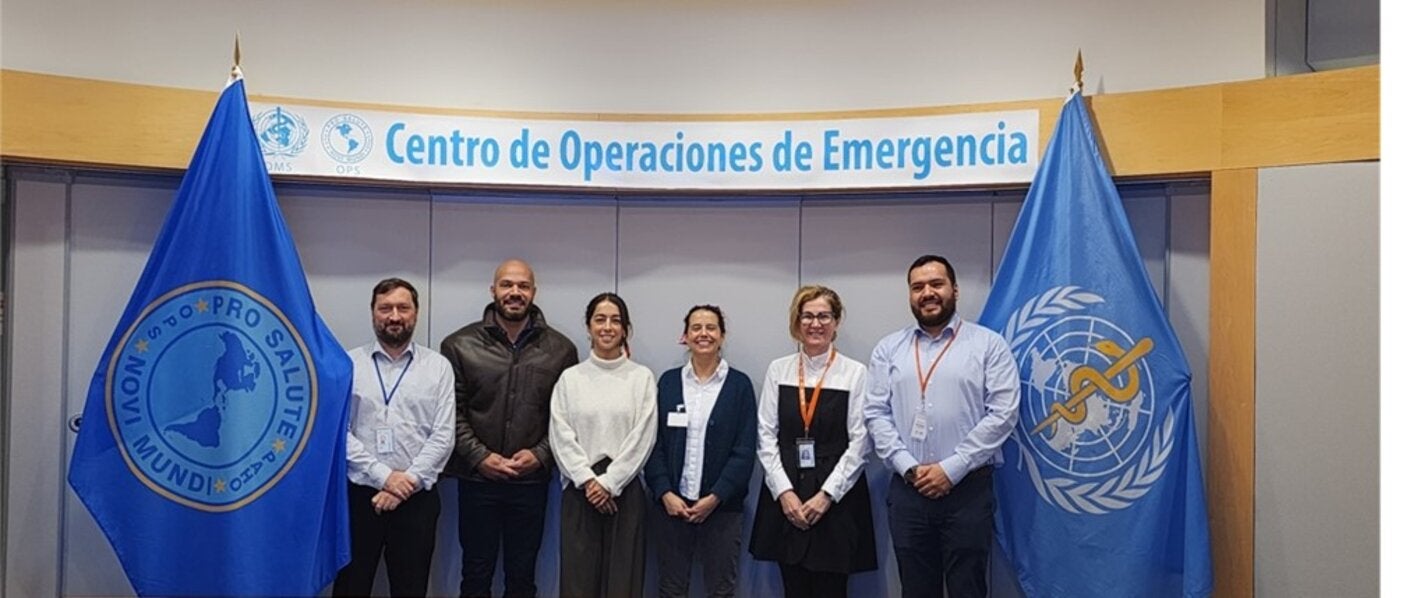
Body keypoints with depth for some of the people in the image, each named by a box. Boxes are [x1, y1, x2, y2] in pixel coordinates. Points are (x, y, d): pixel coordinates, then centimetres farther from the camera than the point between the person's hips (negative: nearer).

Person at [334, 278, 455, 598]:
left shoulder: (438, 366, 3)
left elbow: (443, 435, -3)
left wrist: (407, 482, -11)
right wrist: (384, 476, -12)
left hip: (416, 498, 0)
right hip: (357, 495, 0)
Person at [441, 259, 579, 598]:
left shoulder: (560, 349, 1)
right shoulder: (460, 345, -1)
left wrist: (541, 455, -11)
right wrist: (479, 457, -13)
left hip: (532, 481, 1)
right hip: (477, 480, 0)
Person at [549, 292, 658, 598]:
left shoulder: (642, 377, 1)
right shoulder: (570, 378, 5)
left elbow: (642, 438, -5)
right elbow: (561, 436, -1)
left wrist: (608, 483, -9)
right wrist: (589, 481, -10)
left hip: (624, 490, -1)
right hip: (580, 490, 1)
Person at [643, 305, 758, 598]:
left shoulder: (739, 384, 0)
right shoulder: (668, 381, 6)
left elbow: (745, 450, -4)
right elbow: (654, 443, 3)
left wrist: (714, 498, -11)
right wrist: (665, 494, -8)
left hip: (722, 506, -1)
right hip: (670, 504, 2)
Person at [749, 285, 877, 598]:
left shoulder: (855, 373, -3)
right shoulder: (778, 370, 4)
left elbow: (859, 443, -6)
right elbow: (766, 436, 2)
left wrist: (826, 495, -11)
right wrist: (784, 491, -7)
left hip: (836, 498, -2)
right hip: (785, 496, 2)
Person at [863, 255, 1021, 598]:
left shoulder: (989, 344, 1)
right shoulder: (888, 349, 9)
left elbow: (1002, 413, -7)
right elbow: (877, 415, 4)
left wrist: (951, 468, -12)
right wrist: (908, 468, -9)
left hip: (968, 488, -2)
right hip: (907, 489, 3)